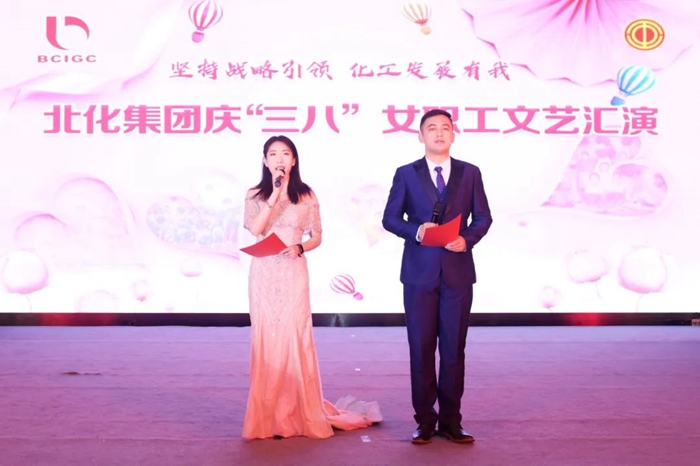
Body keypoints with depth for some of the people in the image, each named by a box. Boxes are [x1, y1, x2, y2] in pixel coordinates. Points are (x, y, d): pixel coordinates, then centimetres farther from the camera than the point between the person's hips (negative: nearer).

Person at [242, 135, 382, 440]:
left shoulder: (306, 195, 6)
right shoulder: (255, 195, 6)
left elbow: (317, 236, 8)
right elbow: (254, 229, -11)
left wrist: (300, 247, -12)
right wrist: (274, 195, -14)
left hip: (293, 272, -1)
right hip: (264, 273, 1)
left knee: (295, 336, -4)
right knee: (266, 337, 2)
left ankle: (300, 413, 7)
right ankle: (268, 415, 11)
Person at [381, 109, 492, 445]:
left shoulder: (470, 173, 8)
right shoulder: (406, 174, 4)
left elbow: (483, 217, 7)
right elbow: (390, 218, 3)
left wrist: (467, 239, -12)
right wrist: (416, 231, -16)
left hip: (458, 272, 1)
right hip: (419, 272, -1)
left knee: (454, 349, 5)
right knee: (421, 349, 3)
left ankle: (450, 421, 16)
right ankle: (425, 421, 15)